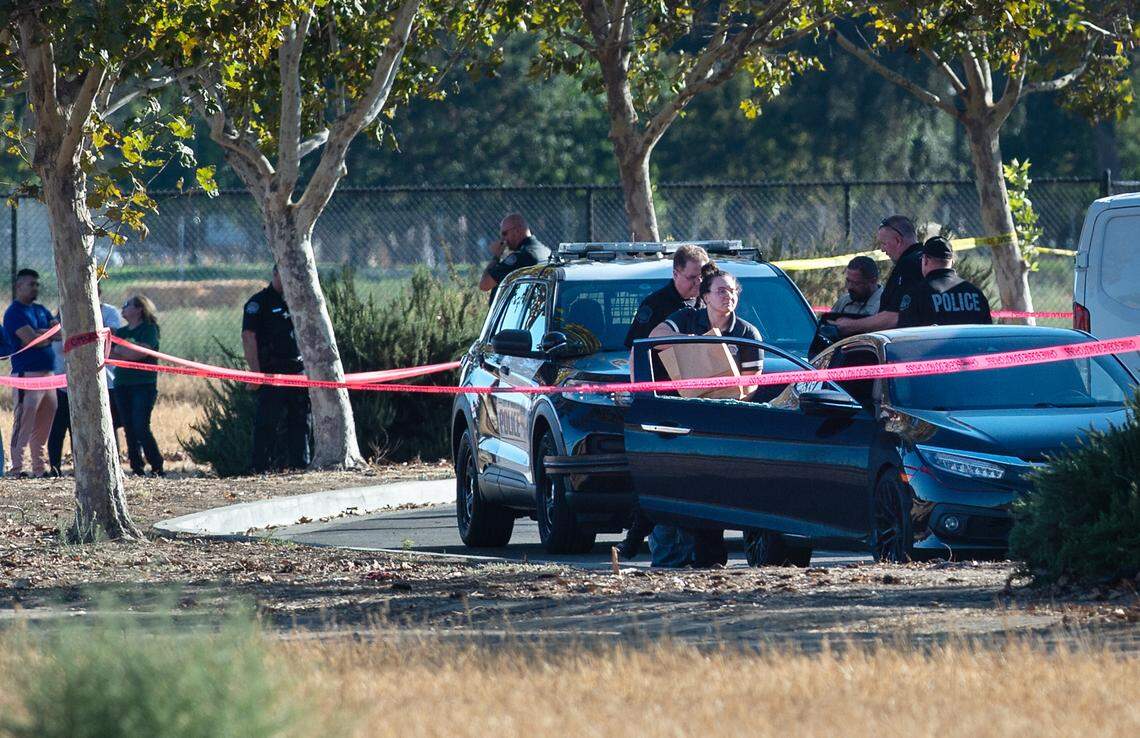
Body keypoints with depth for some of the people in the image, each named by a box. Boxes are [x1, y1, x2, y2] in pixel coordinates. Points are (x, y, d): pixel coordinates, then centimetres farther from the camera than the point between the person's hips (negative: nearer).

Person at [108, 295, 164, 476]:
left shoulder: (149, 329, -2)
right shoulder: (121, 332, 17)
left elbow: (140, 353, -15)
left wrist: (118, 350, -4)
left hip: (144, 385, -6)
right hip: (122, 385, 6)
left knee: (141, 428, -14)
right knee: (130, 429, 2)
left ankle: (157, 467, -7)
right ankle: (137, 468, 6)